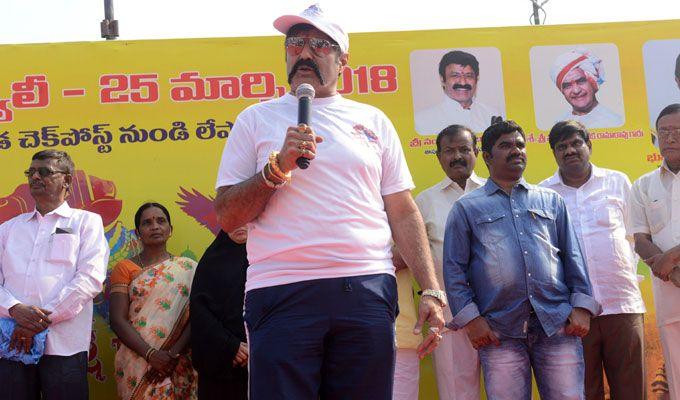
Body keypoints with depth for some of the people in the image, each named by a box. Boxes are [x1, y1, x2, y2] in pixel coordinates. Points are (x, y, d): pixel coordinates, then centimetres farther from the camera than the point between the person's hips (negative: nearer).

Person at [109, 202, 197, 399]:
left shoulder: (188, 269, 7)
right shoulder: (124, 268, 5)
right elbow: (118, 320, -4)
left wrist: (174, 353, -15)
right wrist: (151, 354, -16)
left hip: (179, 367, 1)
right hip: (137, 365, -1)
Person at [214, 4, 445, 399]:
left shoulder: (373, 120, 15)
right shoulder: (257, 119, 11)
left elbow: (403, 212, 12)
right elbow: (227, 216, 5)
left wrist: (431, 291, 3)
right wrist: (278, 167, -9)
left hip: (368, 291, 2)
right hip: (283, 293, -1)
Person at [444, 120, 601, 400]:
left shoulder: (551, 201, 20)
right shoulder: (467, 208, 12)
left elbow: (573, 256, 16)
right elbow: (454, 268, 6)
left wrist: (582, 307, 3)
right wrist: (470, 318, -4)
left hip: (558, 324, 2)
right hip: (500, 332, -2)